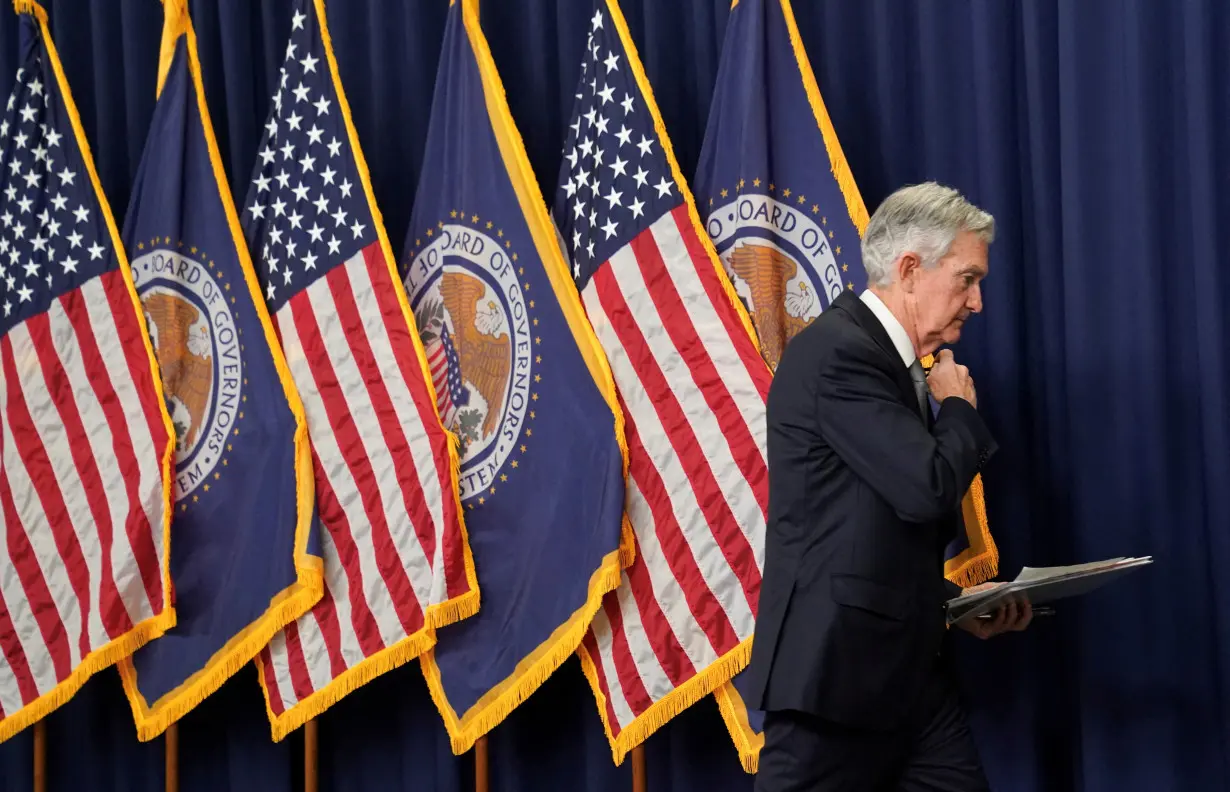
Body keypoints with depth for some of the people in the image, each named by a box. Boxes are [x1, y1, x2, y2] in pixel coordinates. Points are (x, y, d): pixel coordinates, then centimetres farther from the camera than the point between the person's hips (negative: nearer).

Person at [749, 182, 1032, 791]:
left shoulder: (893, 359, 16)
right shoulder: (839, 351, -14)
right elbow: (930, 488, -23)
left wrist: (957, 601, 12)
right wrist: (959, 409, -4)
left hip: (907, 667, 9)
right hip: (837, 665, -9)